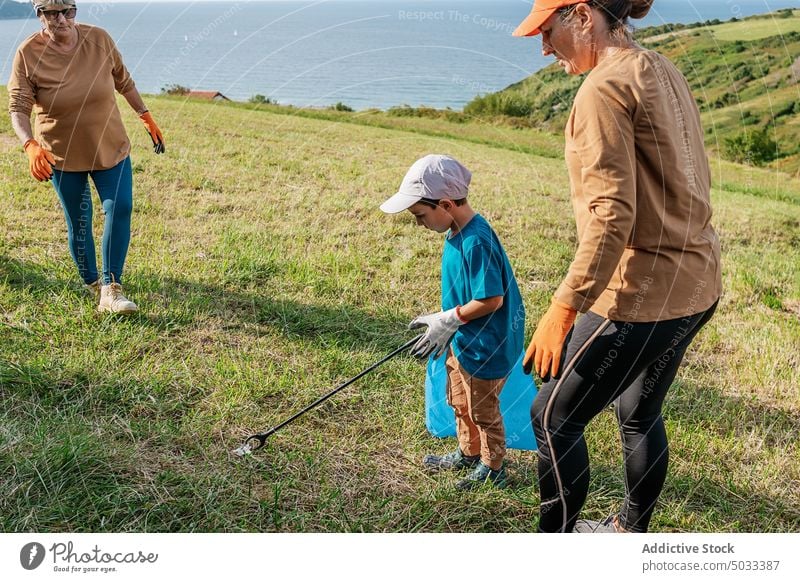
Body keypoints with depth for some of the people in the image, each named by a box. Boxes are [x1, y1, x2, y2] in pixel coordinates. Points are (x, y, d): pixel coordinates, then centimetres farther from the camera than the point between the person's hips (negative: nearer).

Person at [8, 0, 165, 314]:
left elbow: (123, 81, 7)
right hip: (62, 155, -1)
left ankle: (111, 290, -13)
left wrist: (146, 117, 10)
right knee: (78, 223, 7)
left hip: (110, 147, 1)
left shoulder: (99, 39, -9)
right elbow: (18, 108, -17)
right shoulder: (28, 54, -14)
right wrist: (31, 146, -35)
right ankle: (94, 287, 25)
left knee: (120, 208, -15)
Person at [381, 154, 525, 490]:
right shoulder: (458, 233, 0)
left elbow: (491, 300, -29)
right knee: (460, 402, 25)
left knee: (482, 410, 11)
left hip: (484, 348, -9)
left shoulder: (476, 243, -29)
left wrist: (449, 319, -19)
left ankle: (492, 468, 31)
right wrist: (442, 322, 7)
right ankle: (468, 453, 46)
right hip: (461, 340, 9)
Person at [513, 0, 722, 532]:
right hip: (695, 284, 10)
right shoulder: (665, 73, 12)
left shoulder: (606, 86, -16)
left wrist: (564, 308, -24)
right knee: (641, 414, 23)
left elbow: (611, 215, -25)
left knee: (554, 418, 4)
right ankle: (631, 531, 40)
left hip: (644, 290, -10)